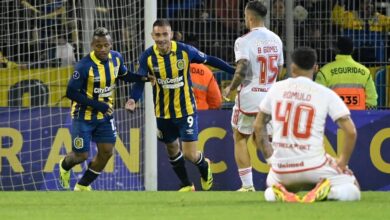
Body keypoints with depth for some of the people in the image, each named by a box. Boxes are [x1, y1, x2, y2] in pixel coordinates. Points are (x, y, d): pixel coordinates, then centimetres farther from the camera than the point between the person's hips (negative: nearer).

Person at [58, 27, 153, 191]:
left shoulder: (116, 58, -8)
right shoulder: (85, 65, -27)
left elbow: (124, 75, 13)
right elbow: (71, 92, -23)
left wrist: (142, 78, -6)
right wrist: (96, 105, -28)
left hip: (105, 115, 5)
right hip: (84, 116, -5)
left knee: (106, 152, 1)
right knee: (81, 155, 1)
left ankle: (83, 186, 20)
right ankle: (65, 166, 39)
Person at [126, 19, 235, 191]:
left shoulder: (185, 51, -15)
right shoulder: (147, 57, -14)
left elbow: (209, 60, -3)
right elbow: (140, 82, -15)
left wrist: (235, 71, -2)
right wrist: (133, 99, -35)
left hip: (186, 110, -2)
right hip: (163, 113, 2)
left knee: (190, 154, -6)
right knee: (172, 149, 17)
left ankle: (204, 166, 30)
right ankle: (186, 185, 38)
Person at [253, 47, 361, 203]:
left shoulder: (277, 89, 6)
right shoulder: (326, 94, -3)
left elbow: (258, 126, 14)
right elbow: (351, 132, -7)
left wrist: (270, 157, 22)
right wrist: (342, 163, 6)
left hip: (281, 168, 3)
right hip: (313, 165, -3)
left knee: (271, 183, 36)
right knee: (352, 190, 16)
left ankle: (279, 192, -1)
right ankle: (325, 191, -16)